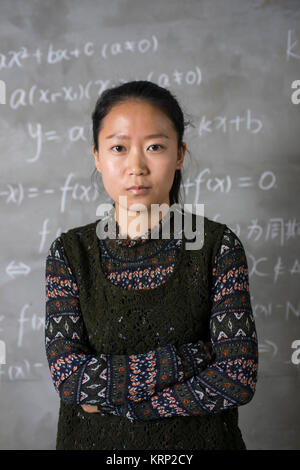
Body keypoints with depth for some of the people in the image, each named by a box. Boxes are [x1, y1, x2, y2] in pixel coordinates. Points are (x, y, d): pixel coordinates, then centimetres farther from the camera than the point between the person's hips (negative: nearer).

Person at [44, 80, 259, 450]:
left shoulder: (217, 245, -10)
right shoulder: (70, 252, -8)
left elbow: (239, 379, -17)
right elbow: (68, 378, -17)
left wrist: (117, 402, -17)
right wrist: (191, 356, -21)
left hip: (198, 437, 0)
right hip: (96, 438, 1)